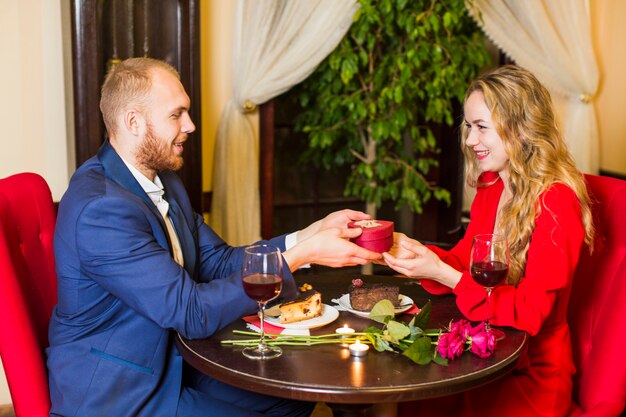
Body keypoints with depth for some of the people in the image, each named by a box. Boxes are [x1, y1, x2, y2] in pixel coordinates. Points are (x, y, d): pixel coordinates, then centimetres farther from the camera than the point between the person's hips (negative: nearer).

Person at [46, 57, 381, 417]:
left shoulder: (163, 182, 4)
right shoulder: (99, 208, -26)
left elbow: (218, 262, 6)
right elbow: (191, 313, -27)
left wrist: (311, 235, -5)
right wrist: (300, 256, -24)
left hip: (168, 367, 9)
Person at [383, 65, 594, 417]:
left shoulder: (556, 202, -17)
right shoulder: (490, 186, 6)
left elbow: (530, 312, -20)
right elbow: (463, 261, 5)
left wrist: (442, 273, -26)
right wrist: (408, 248, -13)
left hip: (530, 376, -6)